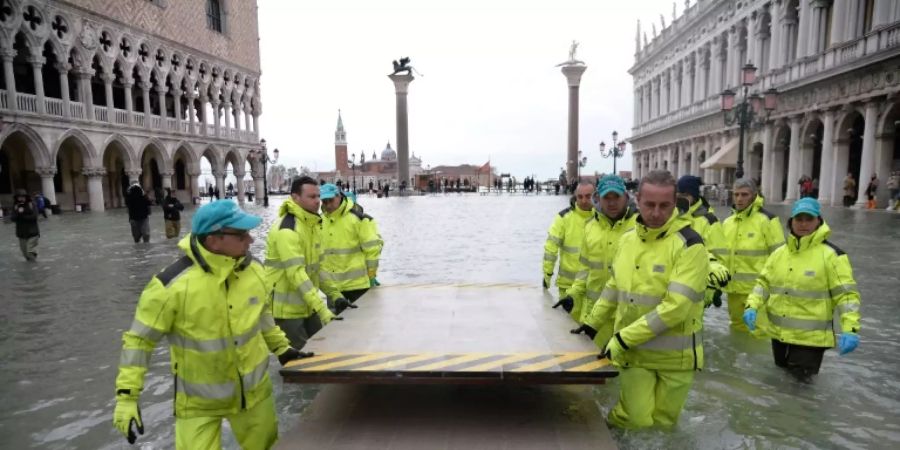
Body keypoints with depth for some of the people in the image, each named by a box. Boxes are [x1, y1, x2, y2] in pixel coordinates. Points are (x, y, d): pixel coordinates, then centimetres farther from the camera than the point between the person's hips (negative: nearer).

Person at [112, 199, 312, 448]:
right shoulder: (173, 284, -26)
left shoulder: (253, 268, -10)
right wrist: (127, 396, -13)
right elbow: (139, 339, -14)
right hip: (199, 400, -4)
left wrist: (281, 347, 10)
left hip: (254, 388, 5)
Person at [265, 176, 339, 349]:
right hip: (287, 308, -8)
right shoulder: (286, 229, -22)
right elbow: (296, 274, -29)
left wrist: (334, 293, 8)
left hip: (307, 306, 9)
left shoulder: (312, 225, 8)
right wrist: (322, 309, -33)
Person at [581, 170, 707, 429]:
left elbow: (676, 306, -24)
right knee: (636, 419, 0)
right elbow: (614, 286, 15)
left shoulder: (689, 244, -17)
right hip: (633, 350, 3)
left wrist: (624, 338, -22)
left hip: (674, 355, -3)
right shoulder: (627, 239, 2)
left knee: (661, 422, 13)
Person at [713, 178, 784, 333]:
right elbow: (720, 254, 18)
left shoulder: (767, 220, -8)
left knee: (758, 331, -3)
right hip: (733, 289, 6)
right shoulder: (727, 222, 12)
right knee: (738, 328, 19)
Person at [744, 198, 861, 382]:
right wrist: (752, 306, -8)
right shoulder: (779, 252, 3)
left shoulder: (831, 255, -12)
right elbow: (764, 282, 7)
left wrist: (850, 330, -20)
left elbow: (846, 294, -12)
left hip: (810, 336, -5)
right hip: (779, 331, 5)